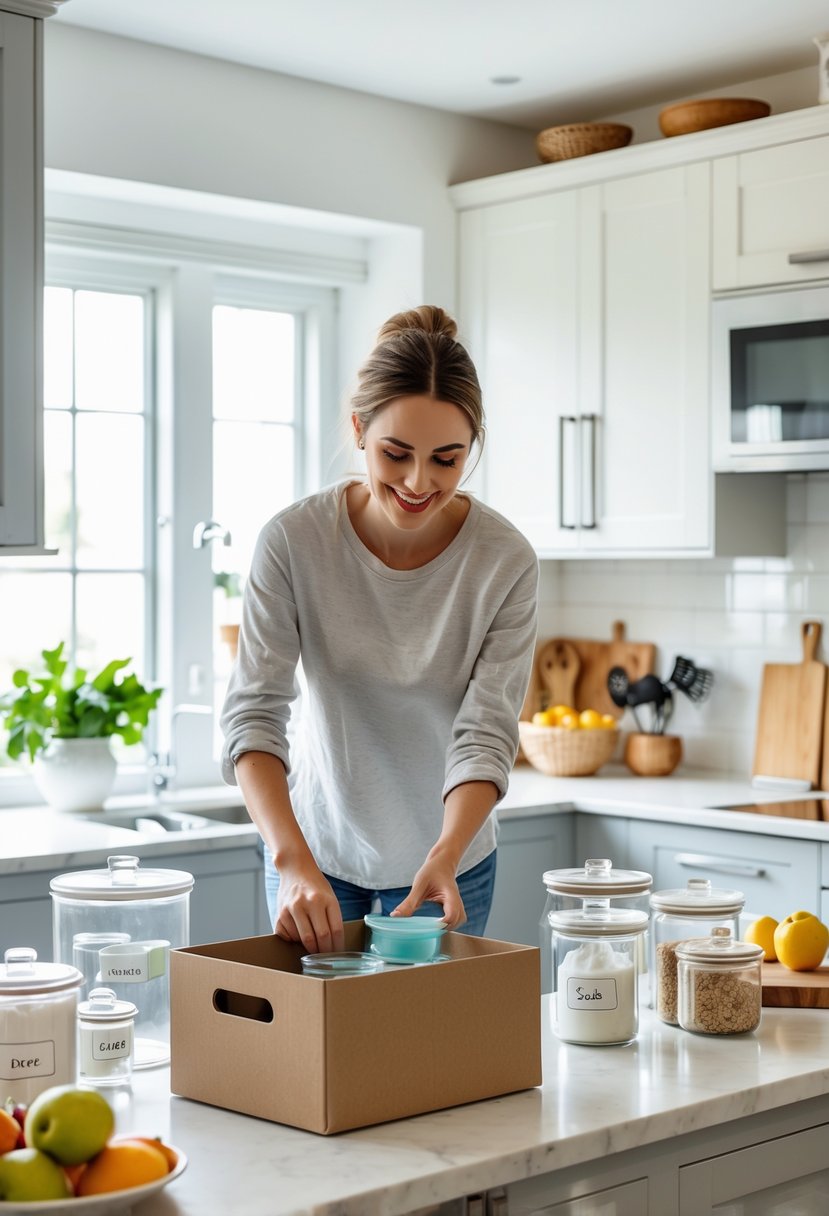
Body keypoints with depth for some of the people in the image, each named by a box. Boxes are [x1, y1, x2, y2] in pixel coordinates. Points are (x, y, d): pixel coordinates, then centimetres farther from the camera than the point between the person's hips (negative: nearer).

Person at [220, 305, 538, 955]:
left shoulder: (505, 562, -18)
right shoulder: (294, 540, -19)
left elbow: (486, 735, -20)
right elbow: (254, 713, -23)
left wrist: (443, 859, -37)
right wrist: (294, 861, -37)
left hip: (447, 857, 0)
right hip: (316, 846, 0)